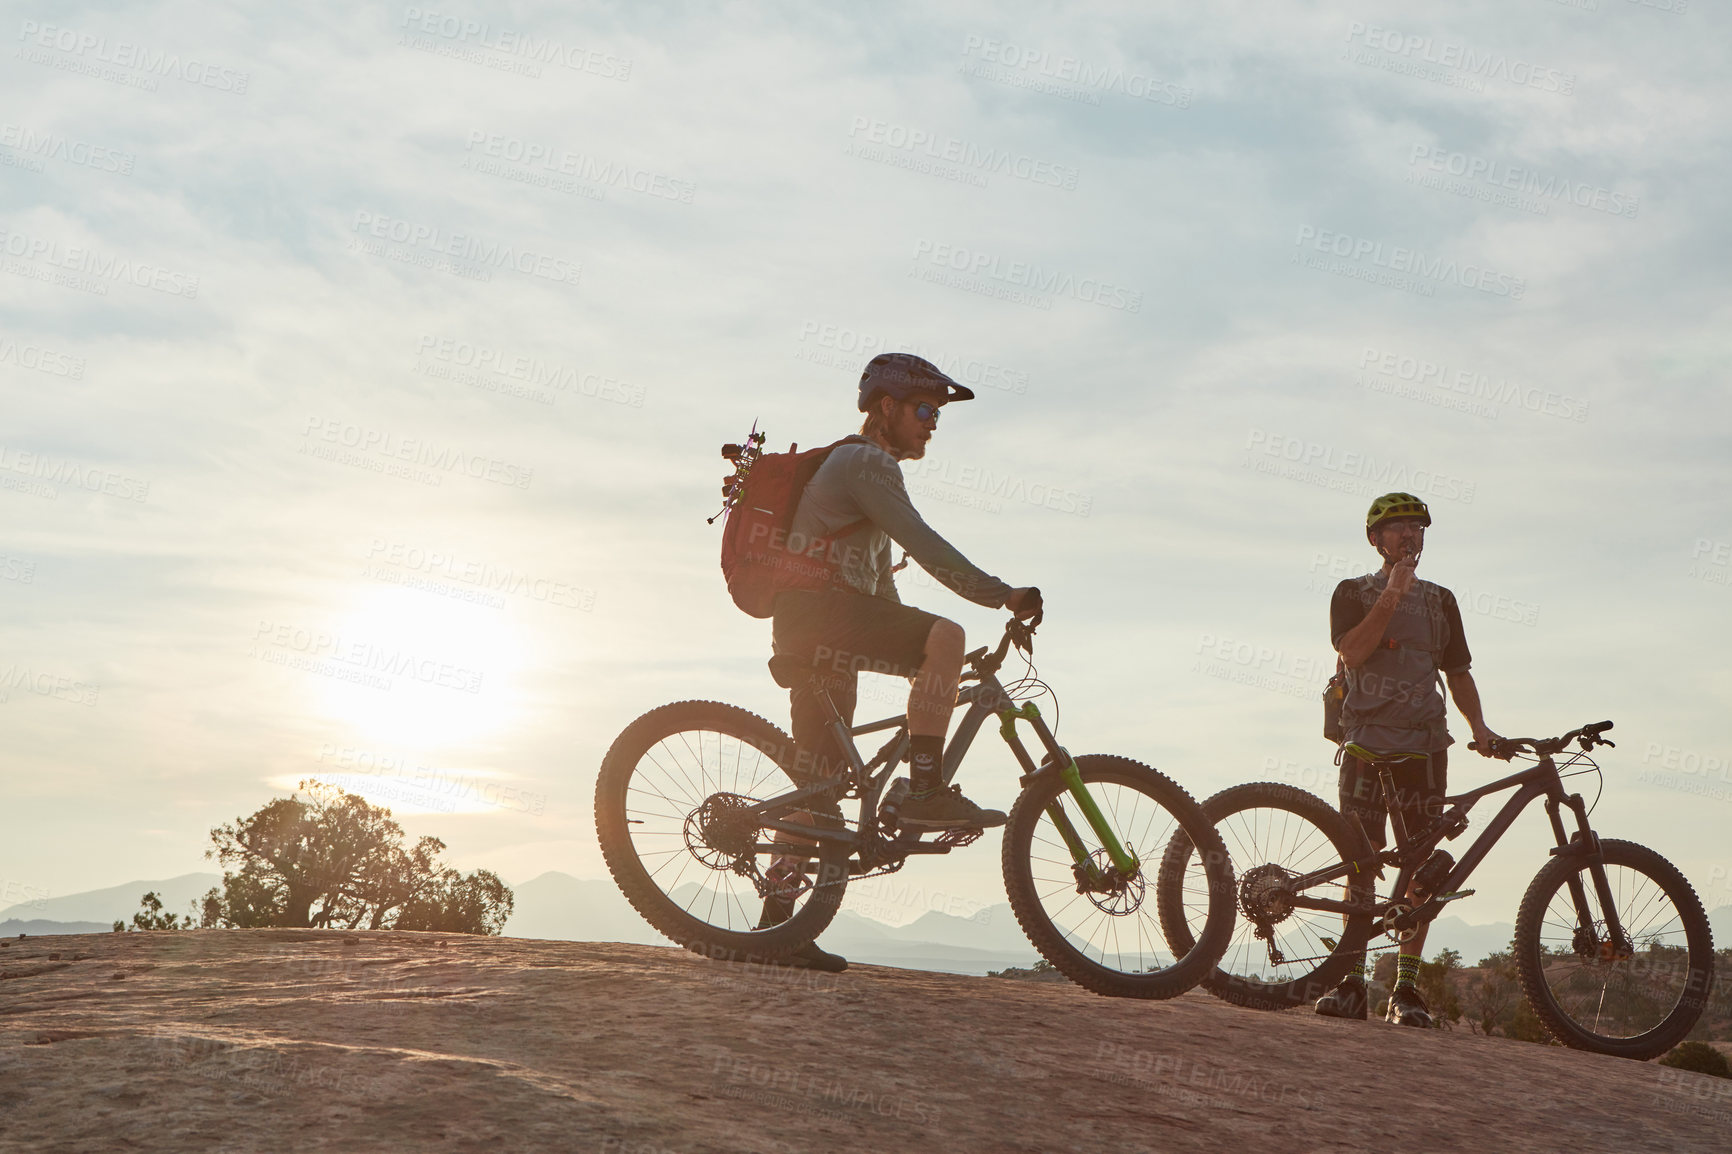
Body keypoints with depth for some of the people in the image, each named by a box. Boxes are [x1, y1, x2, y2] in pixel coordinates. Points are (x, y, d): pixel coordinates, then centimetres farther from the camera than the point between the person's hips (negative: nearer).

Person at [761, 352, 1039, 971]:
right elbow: (925, 546, -18)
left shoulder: (868, 467, 28)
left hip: (811, 634, 11)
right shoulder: (864, 462, -5)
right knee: (946, 635, -25)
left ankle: (777, 921, 10)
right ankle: (926, 792, -26)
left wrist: (918, 660, 27)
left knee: (818, 781, 8)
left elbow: (881, 577, 30)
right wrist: (1004, 596, -22)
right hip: (817, 606, -11)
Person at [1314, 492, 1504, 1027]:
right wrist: (1392, 595, -15)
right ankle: (1352, 984, -2)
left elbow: (1457, 672, 17)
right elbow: (1353, 652, -10)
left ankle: (1406, 988, 3)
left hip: (1423, 743, 2)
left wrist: (1479, 725, 1)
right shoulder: (1353, 593, 8)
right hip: (1367, 741, -2)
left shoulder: (1440, 600, 16)